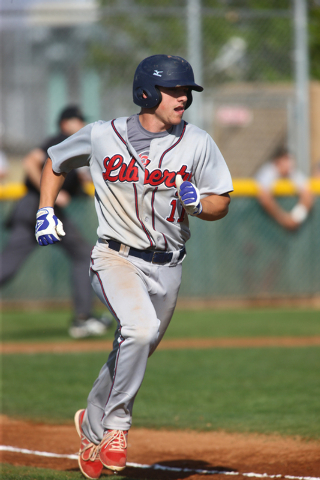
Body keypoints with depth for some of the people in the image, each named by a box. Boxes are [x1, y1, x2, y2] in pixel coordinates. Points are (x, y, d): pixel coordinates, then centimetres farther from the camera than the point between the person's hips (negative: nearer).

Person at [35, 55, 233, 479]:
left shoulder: (197, 143, 0)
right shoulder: (100, 136, -3)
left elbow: (222, 204, 5)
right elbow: (55, 162, 15)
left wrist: (198, 202, -17)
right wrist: (45, 213, 3)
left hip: (167, 268, 4)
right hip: (116, 257, -4)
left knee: (133, 354, 10)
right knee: (141, 328, -28)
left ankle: (93, 425, 34)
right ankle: (116, 425, -15)